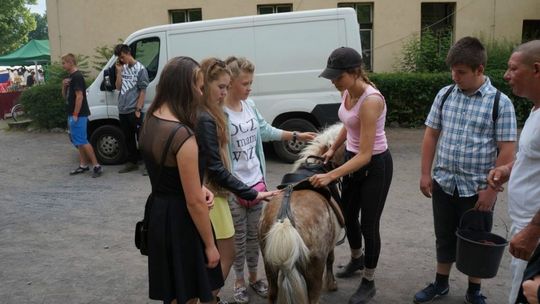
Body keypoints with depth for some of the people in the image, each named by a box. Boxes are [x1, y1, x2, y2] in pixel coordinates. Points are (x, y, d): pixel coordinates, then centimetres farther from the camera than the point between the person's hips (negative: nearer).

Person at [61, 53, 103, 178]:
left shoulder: (77, 76, -13)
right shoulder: (70, 77, 16)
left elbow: (79, 96, -20)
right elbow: (65, 96, 20)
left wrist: (75, 114, -22)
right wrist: (64, 86, 1)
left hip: (78, 115, -10)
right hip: (72, 114, 10)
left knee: (82, 141, -11)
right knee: (78, 141, 12)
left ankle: (96, 166, -9)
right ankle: (83, 165, 18)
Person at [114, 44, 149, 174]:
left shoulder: (140, 69, -7)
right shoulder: (123, 68, 11)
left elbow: (143, 91, -9)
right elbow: (118, 87, 8)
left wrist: (138, 109, -13)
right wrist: (119, 71, -2)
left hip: (133, 111, -6)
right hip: (122, 111, 7)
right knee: (128, 138, 13)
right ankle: (132, 162, 23)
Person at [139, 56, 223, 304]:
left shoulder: (150, 121, 2)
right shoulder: (182, 135, -26)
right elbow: (195, 202, -22)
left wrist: (199, 187, 2)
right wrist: (210, 245, -11)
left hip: (158, 212, 9)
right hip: (180, 220, -8)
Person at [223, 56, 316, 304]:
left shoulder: (250, 105, 3)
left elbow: (265, 130, 17)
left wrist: (296, 136, 19)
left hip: (256, 181, 6)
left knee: (254, 234, 17)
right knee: (239, 236, 9)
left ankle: (254, 277, 35)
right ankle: (240, 281, 29)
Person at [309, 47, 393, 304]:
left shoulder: (370, 101, -30)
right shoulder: (347, 92, -5)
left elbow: (365, 154, -30)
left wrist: (330, 176, -32)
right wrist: (333, 148, 11)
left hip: (375, 166, -8)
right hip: (353, 158, 8)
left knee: (368, 223, 4)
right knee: (347, 214, 22)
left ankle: (369, 283, 25)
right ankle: (356, 259, 50)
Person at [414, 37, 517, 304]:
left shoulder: (500, 103, -11)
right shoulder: (445, 95, 0)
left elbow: (507, 151, -11)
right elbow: (431, 134, 6)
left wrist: (491, 189, -14)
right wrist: (426, 173, 2)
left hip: (478, 188, -3)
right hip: (444, 184, 3)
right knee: (444, 237, 17)